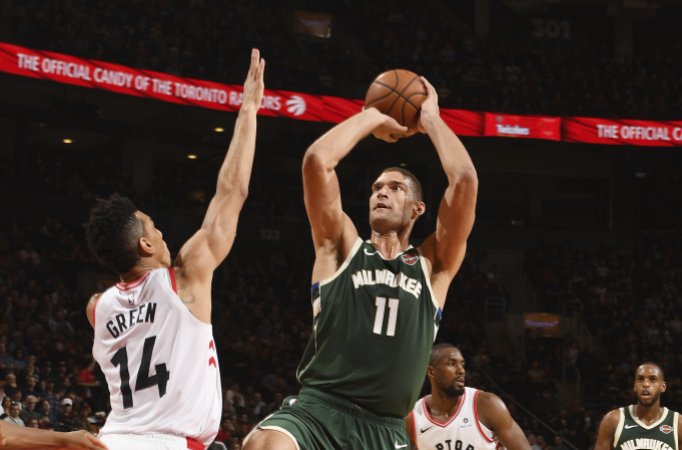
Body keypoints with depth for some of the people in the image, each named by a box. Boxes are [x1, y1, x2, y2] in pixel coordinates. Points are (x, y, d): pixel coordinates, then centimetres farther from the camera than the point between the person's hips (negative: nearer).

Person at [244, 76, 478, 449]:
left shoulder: (433, 264, 15)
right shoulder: (341, 247, 14)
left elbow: (465, 179, 2)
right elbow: (317, 160, 1)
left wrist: (430, 119, 14)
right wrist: (373, 118, 13)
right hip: (317, 409, -2)